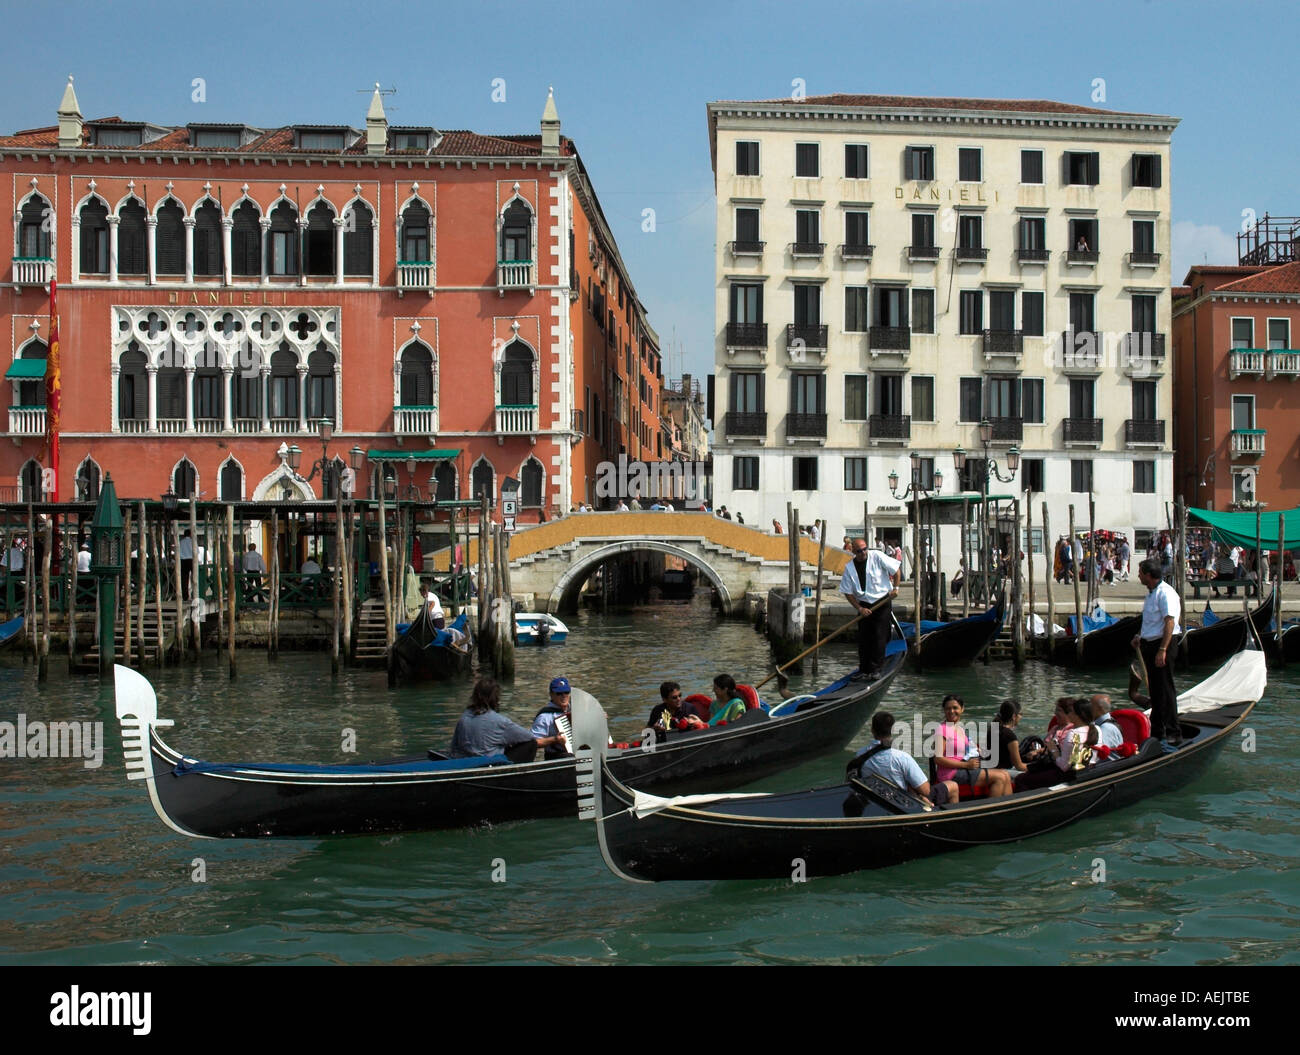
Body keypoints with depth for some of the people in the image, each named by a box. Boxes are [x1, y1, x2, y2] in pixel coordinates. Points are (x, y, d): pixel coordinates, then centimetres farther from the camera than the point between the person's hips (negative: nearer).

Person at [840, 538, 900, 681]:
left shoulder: (877, 556, -9)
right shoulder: (850, 567, -4)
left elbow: (895, 569, 1)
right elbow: (847, 592, -1)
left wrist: (895, 588, -4)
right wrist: (860, 608, -8)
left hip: (883, 601, -3)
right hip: (864, 605, 3)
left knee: (879, 636, -8)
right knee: (863, 638, 3)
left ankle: (876, 669, -3)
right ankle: (863, 669, 12)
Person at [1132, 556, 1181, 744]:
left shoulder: (1166, 593, -16)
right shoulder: (1152, 593, 16)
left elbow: (1170, 622, -23)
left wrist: (1162, 649, -27)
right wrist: (1141, 638, 17)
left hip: (1161, 644, -10)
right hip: (1149, 644, 10)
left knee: (1165, 690, -7)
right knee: (1155, 690, 13)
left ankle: (1173, 734, -4)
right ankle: (1157, 731, 20)